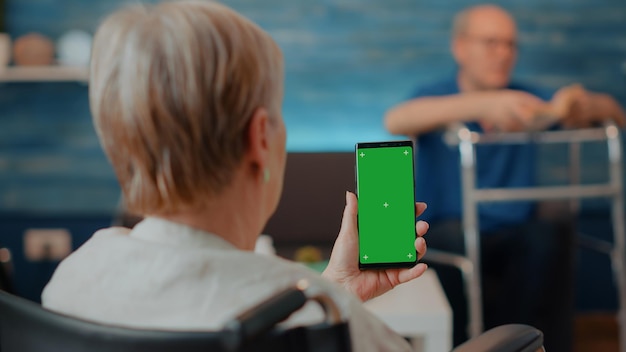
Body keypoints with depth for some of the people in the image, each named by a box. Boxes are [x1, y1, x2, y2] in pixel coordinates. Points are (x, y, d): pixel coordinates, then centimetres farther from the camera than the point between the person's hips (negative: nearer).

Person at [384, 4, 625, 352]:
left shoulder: (525, 100, 9)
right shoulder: (435, 99, -2)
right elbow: (395, 120, -27)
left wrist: (586, 104, -20)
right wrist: (484, 104, -41)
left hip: (517, 239, 2)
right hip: (450, 242, -2)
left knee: (552, 233, -29)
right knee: (454, 234, -35)